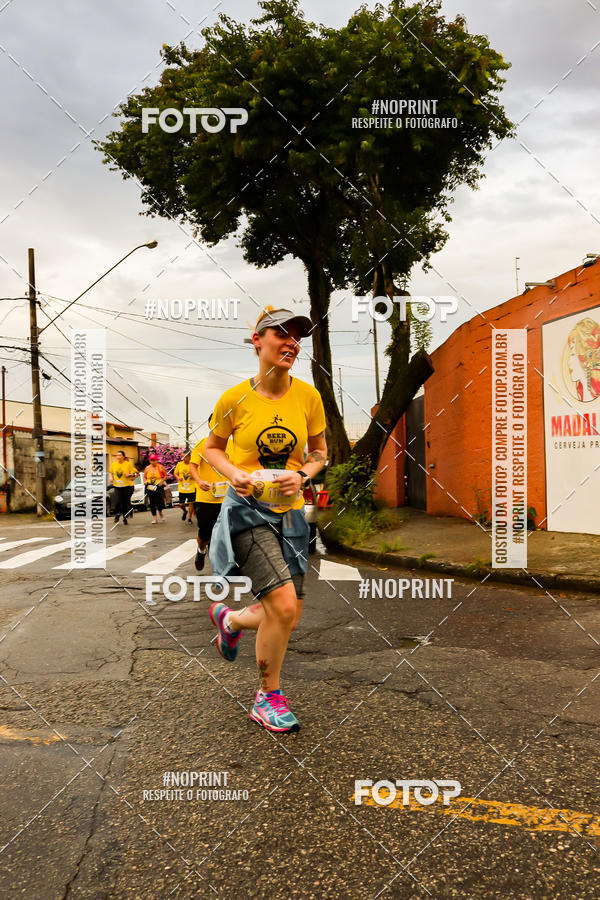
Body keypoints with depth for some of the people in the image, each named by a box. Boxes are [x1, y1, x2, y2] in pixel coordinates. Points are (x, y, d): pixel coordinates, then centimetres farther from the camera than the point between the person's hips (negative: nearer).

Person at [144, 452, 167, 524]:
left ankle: (160, 513, 27)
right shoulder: (147, 468, 8)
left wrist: (162, 481, -10)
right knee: (152, 503, 3)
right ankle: (154, 518, 12)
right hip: (150, 488, 2)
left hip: (159, 487, -2)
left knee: (160, 502, -7)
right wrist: (145, 481, -5)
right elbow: (144, 477, 16)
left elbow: (165, 475, 6)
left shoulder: (161, 467, 0)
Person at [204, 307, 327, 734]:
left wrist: (301, 475, -11)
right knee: (283, 604, -18)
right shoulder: (235, 398, -9)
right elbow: (212, 447, 7)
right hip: (247, 508, -4)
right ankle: (268, 697, 8)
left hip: (289, 512, 4)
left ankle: (230, 618, 40)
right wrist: (234, 474, -13)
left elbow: (320, 453, 9)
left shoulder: (308, 396, -3)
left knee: (288, 618, 6)